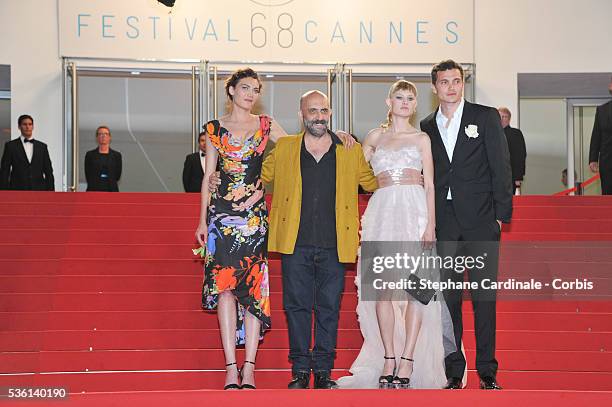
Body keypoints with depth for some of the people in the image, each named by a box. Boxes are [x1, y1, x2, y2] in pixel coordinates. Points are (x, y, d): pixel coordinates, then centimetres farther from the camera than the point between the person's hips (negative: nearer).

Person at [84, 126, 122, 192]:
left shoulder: (116, 155, 6)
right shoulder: (90, 155, 5)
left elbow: (117, 176, 6)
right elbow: (88, 176, 4)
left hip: (111, 191, 0)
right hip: (94, 191, 0)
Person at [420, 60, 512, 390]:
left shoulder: (486, 117, 4)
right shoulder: (426, 128, 13)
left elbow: (501, 167, 1)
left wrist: (501, 213, -6)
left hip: (480, 221, -3)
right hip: (443, 224, 3)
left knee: (484, 297, -1)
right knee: (448, 297, 4)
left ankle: (487, 372, 5)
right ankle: (454, 372, 11)